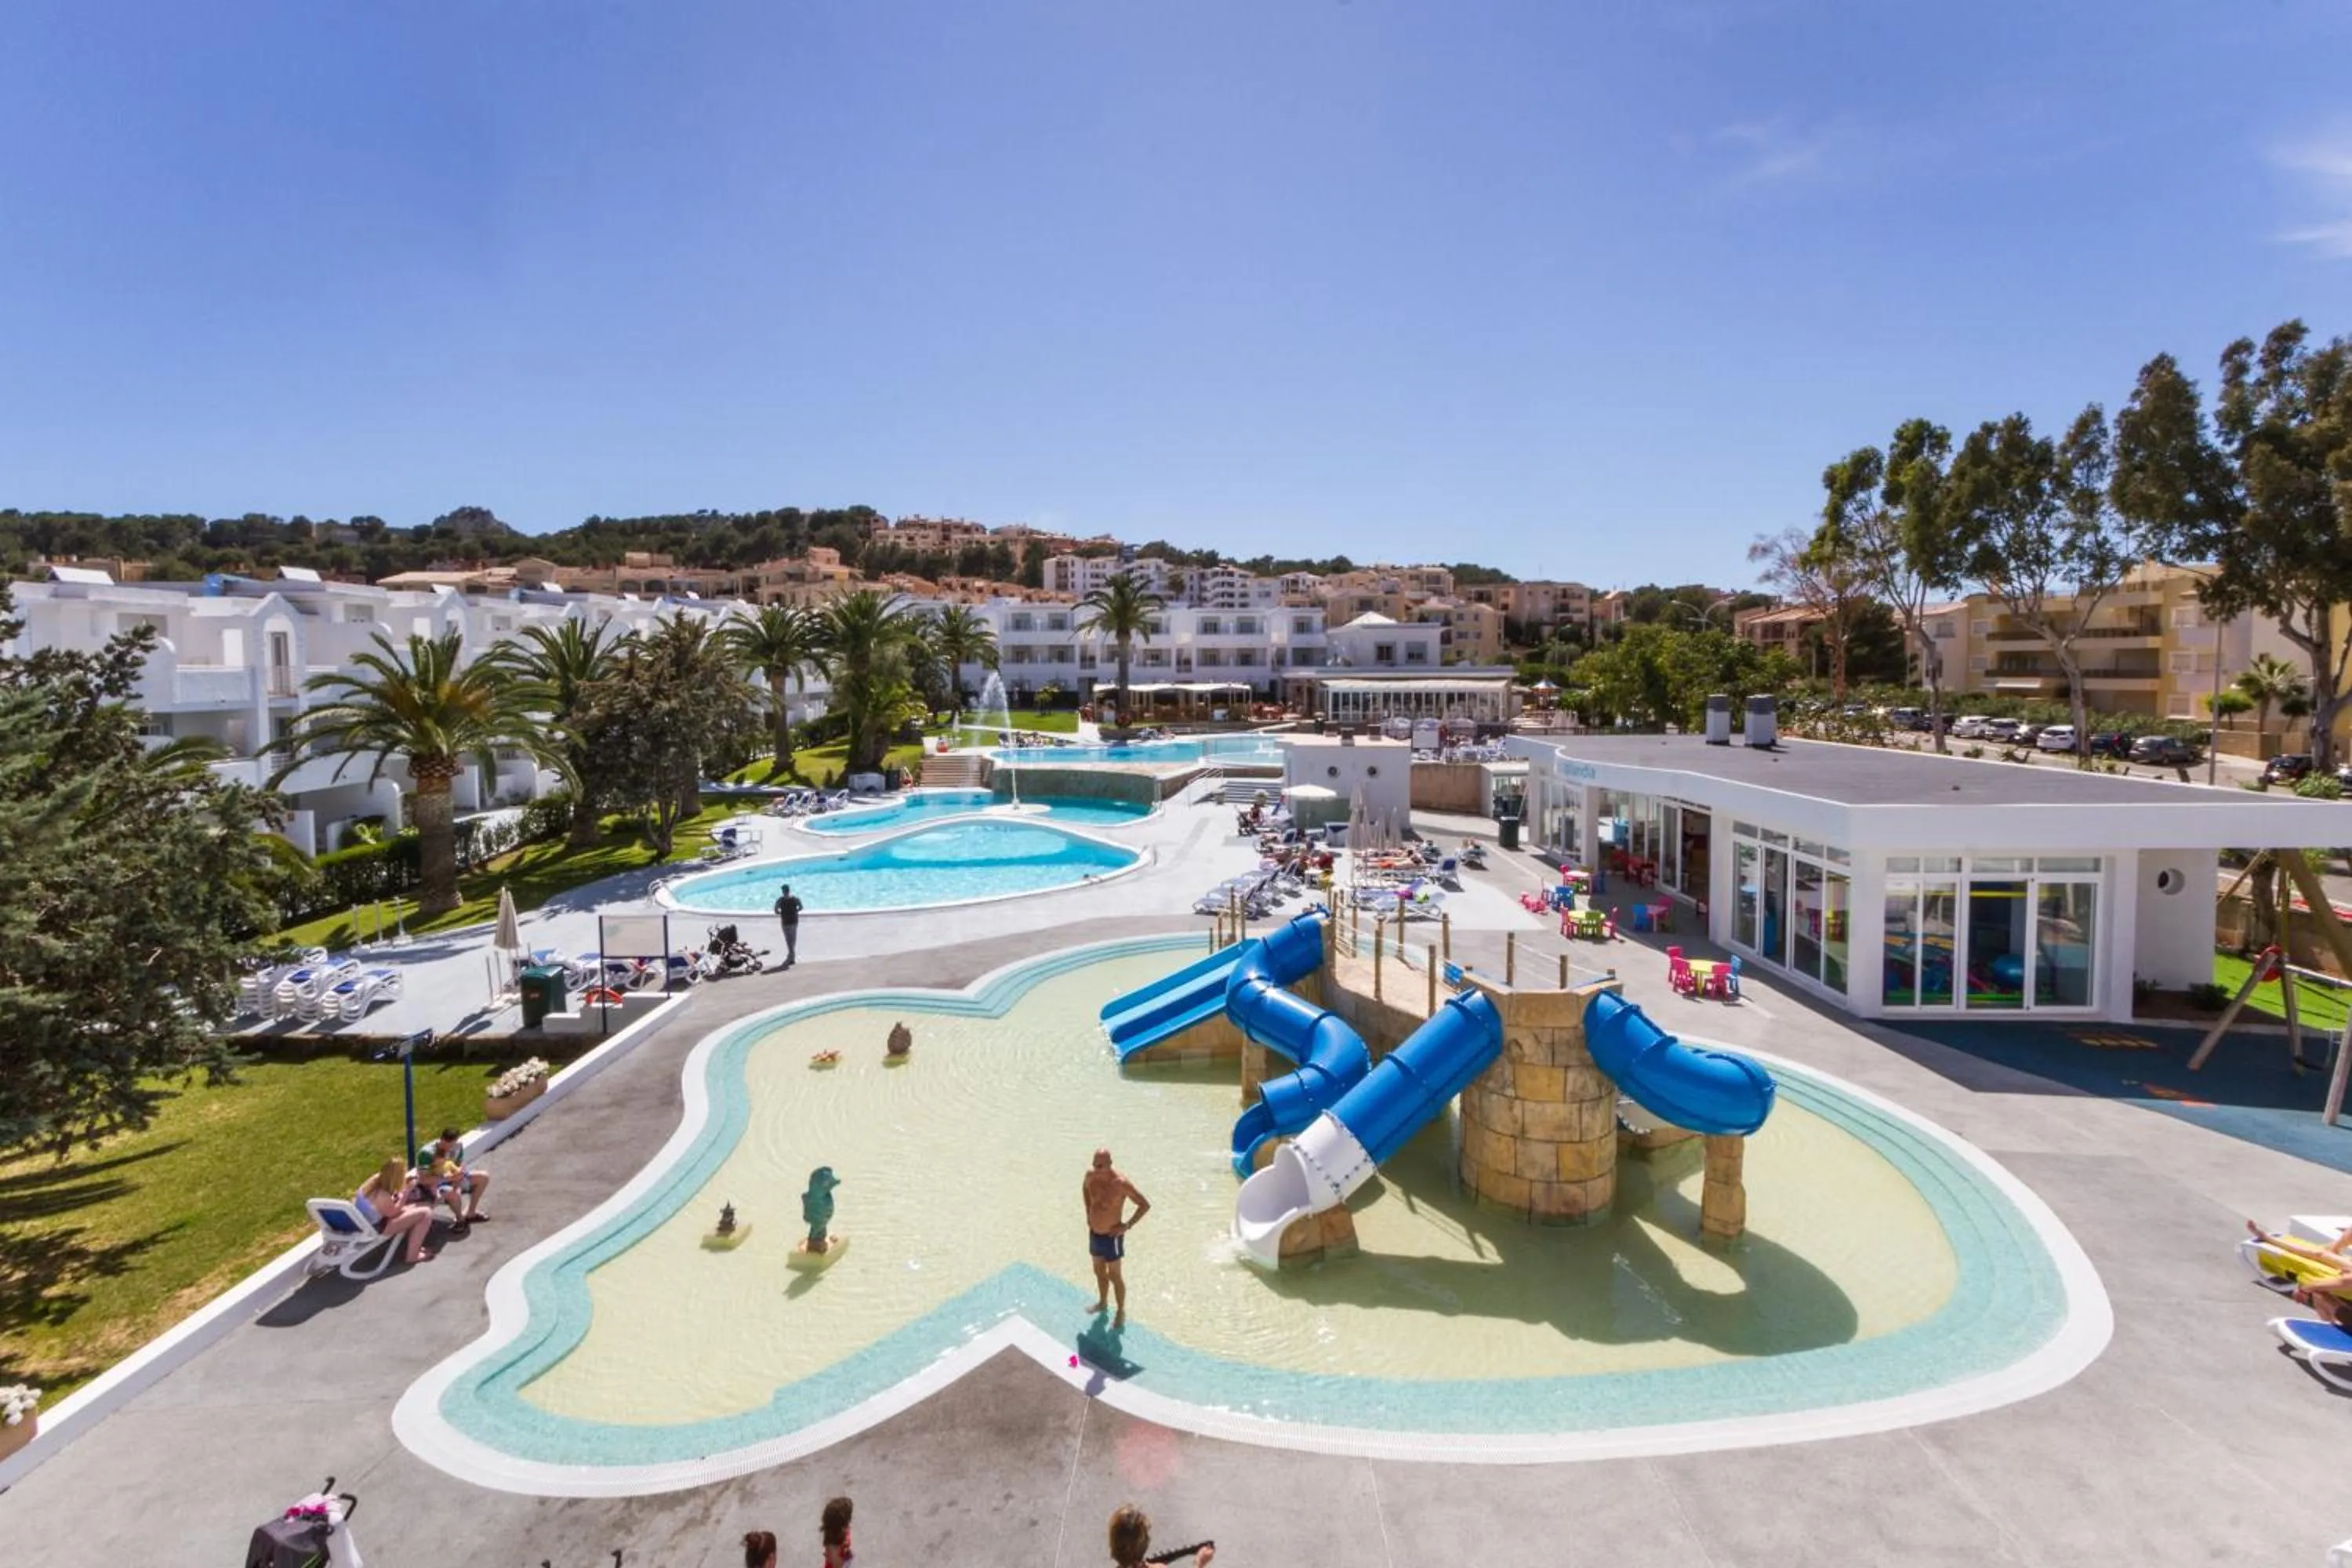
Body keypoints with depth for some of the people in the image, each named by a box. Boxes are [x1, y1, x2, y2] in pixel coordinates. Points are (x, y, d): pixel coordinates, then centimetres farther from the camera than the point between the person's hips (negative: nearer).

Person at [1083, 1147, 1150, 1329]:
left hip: (1111, 1236, -6)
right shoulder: (1091, 1175, -12)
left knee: (1114, 1275, 11)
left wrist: (1127, 1225, -17)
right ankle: (1103, 1302, 47)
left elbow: (1145, 1205, -21)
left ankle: (1121, 1312, 31)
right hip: (1094, 1233, 6)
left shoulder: (1121, 1183, -30)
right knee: (1099, 1271, 24)